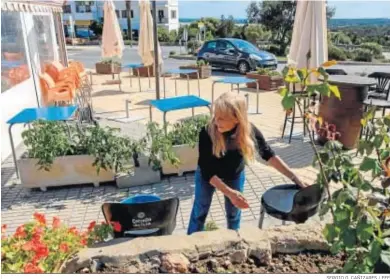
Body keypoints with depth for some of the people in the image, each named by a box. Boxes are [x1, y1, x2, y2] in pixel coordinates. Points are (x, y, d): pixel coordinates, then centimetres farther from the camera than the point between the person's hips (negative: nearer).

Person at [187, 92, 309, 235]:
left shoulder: (249, 131, -31)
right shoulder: (207, 133, -37)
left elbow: (268, 155, -16)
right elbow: (207, 171, -31)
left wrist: (295, 178, -19)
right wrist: (229, 192, -41)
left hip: (235, 176, 2)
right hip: (207, 176, -2)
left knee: (234, 214, 20)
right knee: (200, 212, 14)